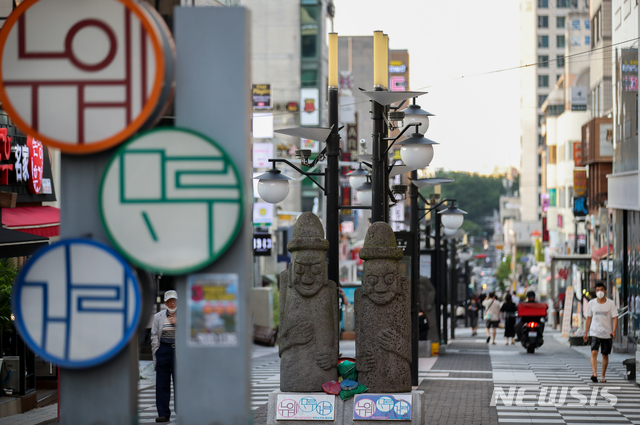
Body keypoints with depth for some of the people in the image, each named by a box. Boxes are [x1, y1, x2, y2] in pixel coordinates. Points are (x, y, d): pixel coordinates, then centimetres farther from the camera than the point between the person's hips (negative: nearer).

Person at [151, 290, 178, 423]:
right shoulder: (158, 316, 11)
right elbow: (154, 336, 10)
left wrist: (177, 323, -7)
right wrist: (156, 353, 2)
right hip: (164, 350, 1)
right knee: (162, 383, 0)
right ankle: (163, 414, 3)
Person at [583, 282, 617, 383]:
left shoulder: (610, 304, -2)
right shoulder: (591, 303, 3)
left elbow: (614, 318, -5)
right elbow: (588, 318, 9)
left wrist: (614, 330, -20)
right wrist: (586, 333, 8)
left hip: (607, 334, 0)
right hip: (594, 333, 0)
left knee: (605, 355, 9)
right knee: (594, 353, -18)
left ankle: (603, 376, 21)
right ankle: (594, 374, -29)